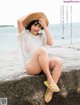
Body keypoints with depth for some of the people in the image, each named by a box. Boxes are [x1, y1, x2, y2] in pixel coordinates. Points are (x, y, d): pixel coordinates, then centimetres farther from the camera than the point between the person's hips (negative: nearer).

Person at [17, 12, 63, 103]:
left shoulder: (42, 35, 15)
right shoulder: (24, 34, 3)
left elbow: (50, 43, -5)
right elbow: (19, 21, -16)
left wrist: (45, 26, -3)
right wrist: (31, 14, 1)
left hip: (43, 65, 5)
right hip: (31, 66, -5)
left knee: (58, 61, -26)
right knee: (42, 49, -34)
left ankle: (50, 90, -22)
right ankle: (49, 79, -28)